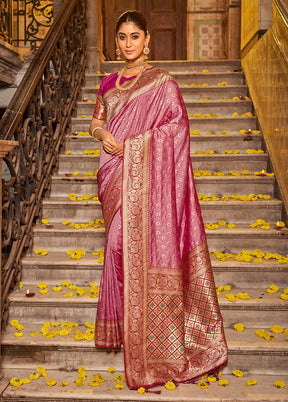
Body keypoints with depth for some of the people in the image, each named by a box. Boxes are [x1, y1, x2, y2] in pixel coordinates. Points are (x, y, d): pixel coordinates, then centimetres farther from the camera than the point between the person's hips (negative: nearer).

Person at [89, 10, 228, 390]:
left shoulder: (162, 82, -1)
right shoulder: (109, 83, 17)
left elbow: (177, 124, -10)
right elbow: (96, 121, 21)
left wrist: (130, 145, -13)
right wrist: (104, 133, -4)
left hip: (148, 177, -5)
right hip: (116, 176, 6)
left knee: (147, 249, -6)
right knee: (120, 246, 7)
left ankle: (157, 345, 5)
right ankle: (125, 327, 22)